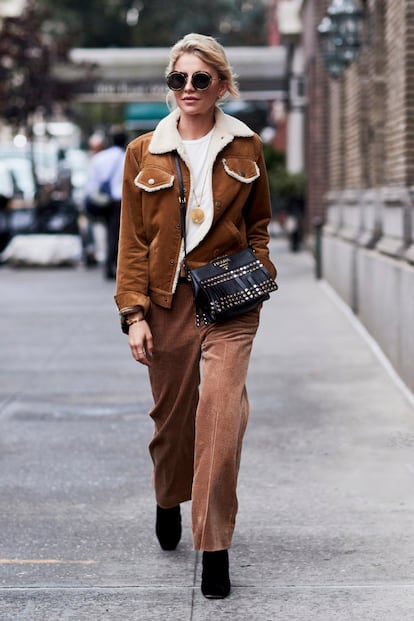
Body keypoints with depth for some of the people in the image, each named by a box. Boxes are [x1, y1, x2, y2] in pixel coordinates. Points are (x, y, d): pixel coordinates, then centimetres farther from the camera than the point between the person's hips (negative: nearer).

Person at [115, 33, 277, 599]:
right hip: (168, 298, 1)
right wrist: (135, 313, -5)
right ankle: (168, 500, 42)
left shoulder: (245, 148, 5)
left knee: (221, 416, -13)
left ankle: (214, 547, -7)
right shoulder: (144, 153, 3)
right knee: (172, 414, 11)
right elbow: (133, 238, 2)